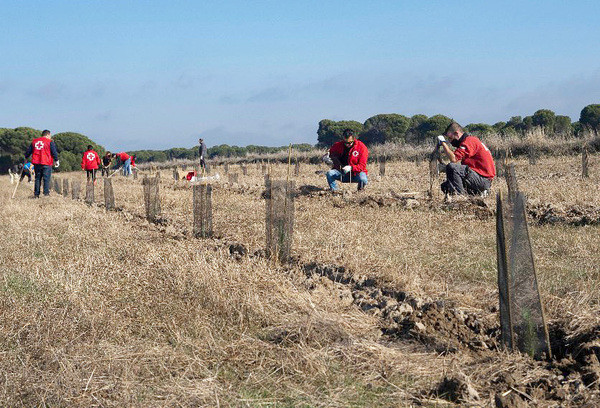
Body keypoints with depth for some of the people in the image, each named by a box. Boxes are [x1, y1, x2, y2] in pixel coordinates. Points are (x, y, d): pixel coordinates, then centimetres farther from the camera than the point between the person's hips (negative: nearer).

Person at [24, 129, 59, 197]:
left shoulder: (34, 141, 14)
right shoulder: (50, 142, -2)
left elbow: (29, 151, 17)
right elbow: (54, 152, -7)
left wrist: (26, 158, 30)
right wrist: (56, 160, -1)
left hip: (36, 163, 5)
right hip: (46, 163, -5)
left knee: (37, 178, 12)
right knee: (46, 179, -2)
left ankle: (36, 194, 10)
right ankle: (46, 193, -9)